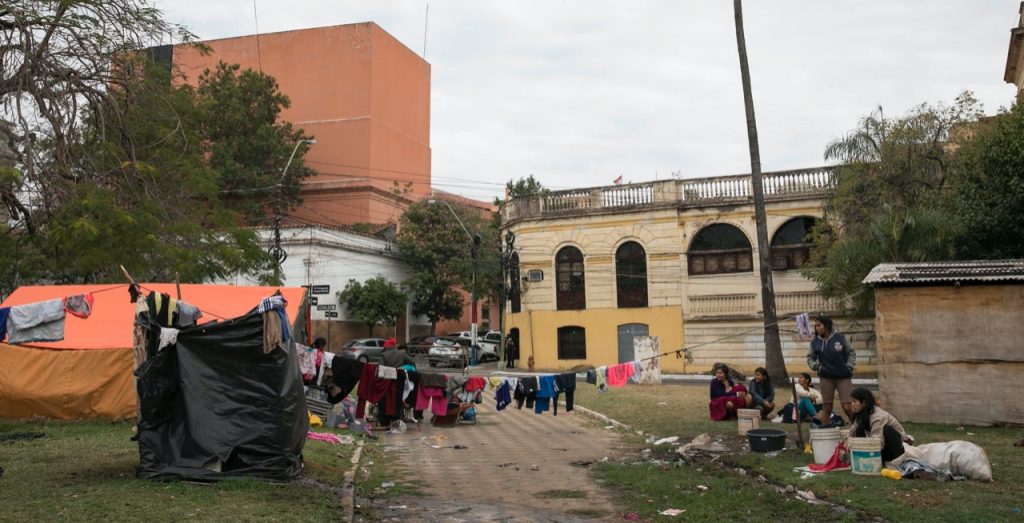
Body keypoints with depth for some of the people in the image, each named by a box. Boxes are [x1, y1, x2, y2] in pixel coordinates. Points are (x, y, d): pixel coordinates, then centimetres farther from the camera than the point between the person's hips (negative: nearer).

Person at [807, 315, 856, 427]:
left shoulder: (840, 338, -5)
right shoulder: (815, 342, 1)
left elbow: (851, 353, 5)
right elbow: (810, 357, 13)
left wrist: (849, 366, -6)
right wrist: (815, 366, -5)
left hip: (843, 377, -2)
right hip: (826, 378, 2)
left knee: (847, 407, -7)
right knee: (826, 408, 5)